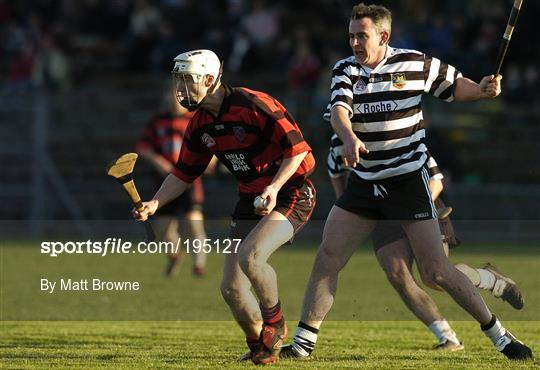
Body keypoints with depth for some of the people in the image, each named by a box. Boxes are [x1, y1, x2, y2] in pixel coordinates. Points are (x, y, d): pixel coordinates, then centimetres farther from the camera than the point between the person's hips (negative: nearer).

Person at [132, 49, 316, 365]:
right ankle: (260, 346, 23)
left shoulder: (254, 105, -20)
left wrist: (274, 187, -28)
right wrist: (155, 203, 0)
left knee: (249, 256, -31)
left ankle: (274, 323, -6)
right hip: (251, 200, 8)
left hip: (291, 193, -8)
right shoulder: (200, 125, 4)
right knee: (232, 288, 1)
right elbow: (184, 173, 14)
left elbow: (297, 147, -19)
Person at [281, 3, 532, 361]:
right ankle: (304, 341, 7)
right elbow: (339, 109, -18)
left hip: (409, 179, -4)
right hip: (364, 181, 4)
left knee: (436, 271, -7)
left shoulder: (415, 64, -6)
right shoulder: (345, 70, 0)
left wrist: (482, 89, -13)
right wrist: (349, 138, -39)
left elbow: (455, 85, 8)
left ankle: (497, 332, 6)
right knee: (327, 260, -3)